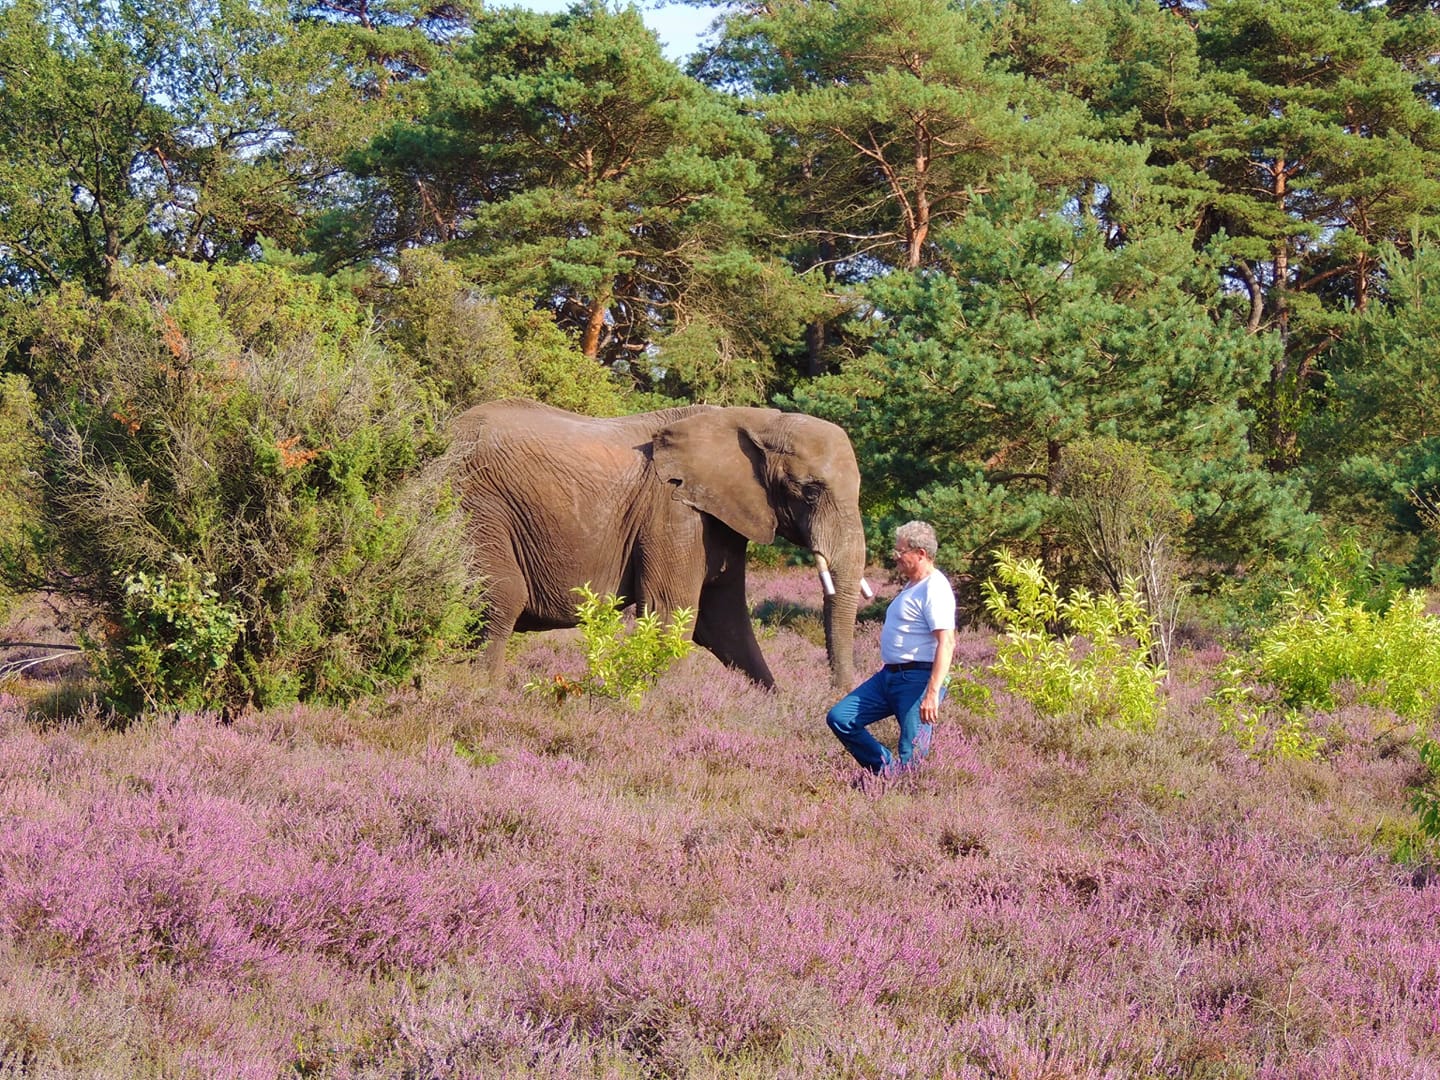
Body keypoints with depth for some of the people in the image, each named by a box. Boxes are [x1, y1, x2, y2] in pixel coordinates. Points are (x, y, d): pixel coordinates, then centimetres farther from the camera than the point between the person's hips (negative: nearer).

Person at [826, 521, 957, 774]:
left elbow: (946, 643, -24)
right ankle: (886, 769, 12)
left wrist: (932, 693, -30)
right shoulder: (912, 586, 19)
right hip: (889, 676, 10)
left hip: (917, 678, -10)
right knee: (839, 718, 5)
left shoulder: (935, 589, -15)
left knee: (912, 759, -12)